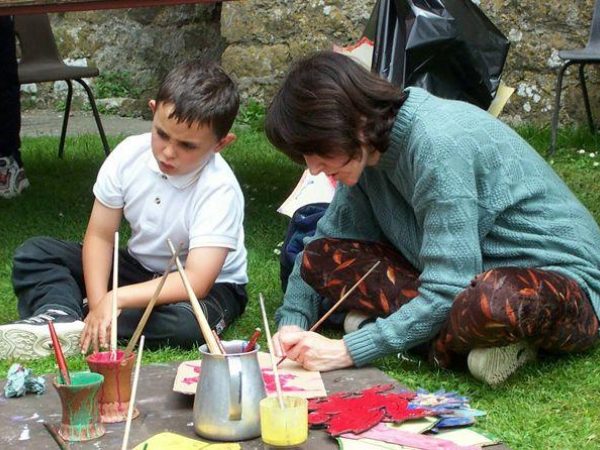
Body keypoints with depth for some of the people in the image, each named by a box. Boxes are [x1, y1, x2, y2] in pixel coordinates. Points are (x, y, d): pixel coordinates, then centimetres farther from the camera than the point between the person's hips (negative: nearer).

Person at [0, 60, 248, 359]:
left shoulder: (220, 190, -28)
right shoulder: (130, 154, -14)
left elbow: (196, 280, -35)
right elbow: (100, 236, -9)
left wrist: (115, 299, -41)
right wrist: (98, 306, -24)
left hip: (210, 286, -5)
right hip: (139, 267, 5)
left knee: (186, 323, -41)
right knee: (34, 254, -7)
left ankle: (80, 332, -30)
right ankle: (60, 317, -36)